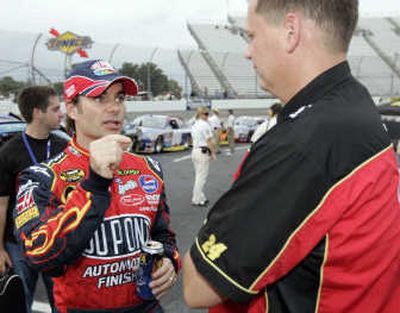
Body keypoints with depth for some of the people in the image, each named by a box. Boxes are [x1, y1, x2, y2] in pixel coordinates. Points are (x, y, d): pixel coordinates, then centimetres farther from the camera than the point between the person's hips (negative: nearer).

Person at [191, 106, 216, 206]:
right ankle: (197, 200, 0)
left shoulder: (194, 125, 13)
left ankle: (201, 198, 23)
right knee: (201, 177, -3)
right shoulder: (205, 125, -14)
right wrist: (213, 153, -8)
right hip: (203, 152, -9)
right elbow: (209, 141, -14)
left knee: (198, 176, 15)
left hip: (195, 151, 9)